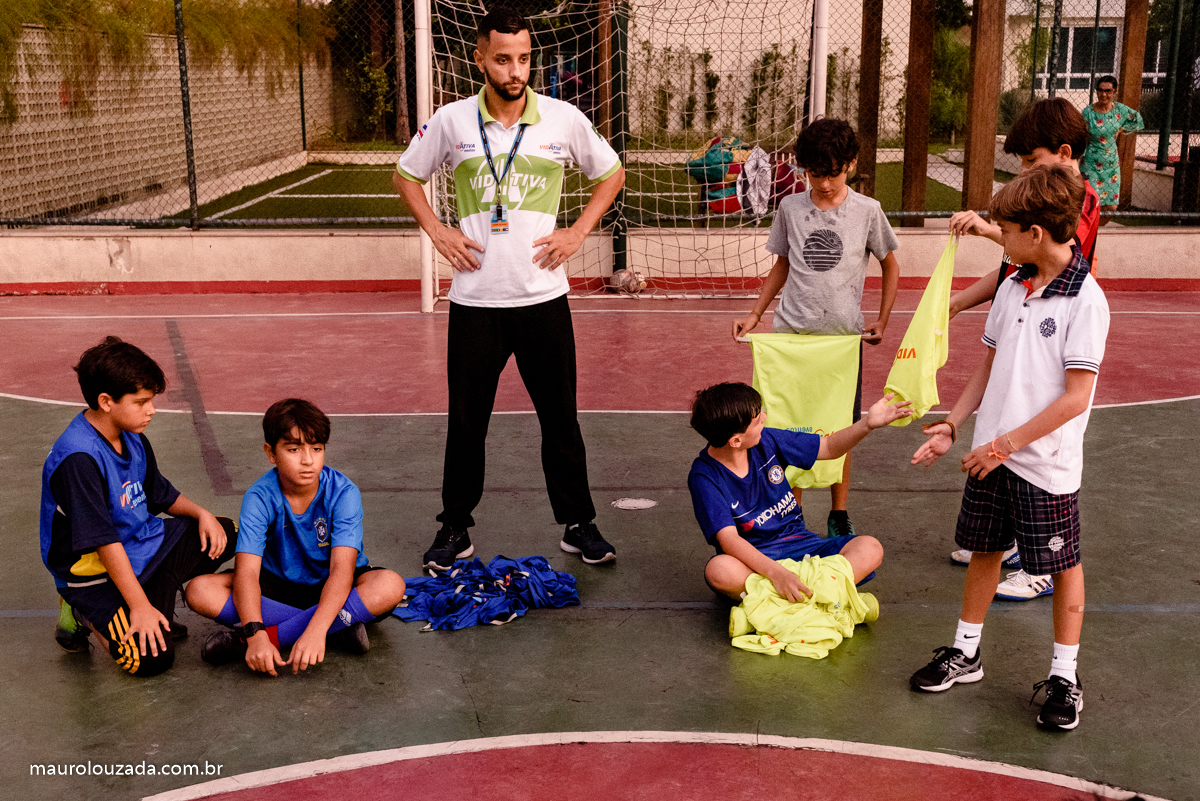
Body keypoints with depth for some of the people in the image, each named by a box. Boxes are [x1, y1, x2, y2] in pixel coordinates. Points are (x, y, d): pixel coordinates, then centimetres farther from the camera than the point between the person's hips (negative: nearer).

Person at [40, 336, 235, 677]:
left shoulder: (133, 440, 2)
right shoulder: (78, 459, -26)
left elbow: (162, 496, 17)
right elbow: (103, 541, -27)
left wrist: (201, 513, -3)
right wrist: (140, 606, -25)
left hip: (143, 545, 9)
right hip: (96, 569, -9)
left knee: (225, 534, 6)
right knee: (151, 658, -22)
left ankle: (158, 597, 4)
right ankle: (86, 615, 5)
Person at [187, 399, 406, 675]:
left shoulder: (343, 493, -21)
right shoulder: (259, 498, -18)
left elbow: (342, 569, -31)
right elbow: (246, 572, -27)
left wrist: (316, 630, -46)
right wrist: (255, 633, -44)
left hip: (331, 587, -1)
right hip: (278, 584, 1)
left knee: (390, 586, -33)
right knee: (200, 591, -24)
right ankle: (338, 626, -25)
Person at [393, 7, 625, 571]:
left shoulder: (564, 119, -1)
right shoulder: (451, 121, -1)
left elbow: (611, 174, 13)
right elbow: (406, 175, 15)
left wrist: (578, 232, 2)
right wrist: (436, 231, 1)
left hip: (544, 296, 0)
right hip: (474, 299, 0)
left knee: (560, 417, 8)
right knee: (466, 420, 8)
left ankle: (577, 524, 23)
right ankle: (455, 528, 23)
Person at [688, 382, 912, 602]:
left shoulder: (767, 441, -3)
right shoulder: (704, 476, -17)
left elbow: (828, 447, 9)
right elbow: (728, 539, -27)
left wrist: (867, 424, -9)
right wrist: (775, 572, -42)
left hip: (797, 544, 5)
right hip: (752, 558, -5)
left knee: (870, 549, -18)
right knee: (719, 571, -40)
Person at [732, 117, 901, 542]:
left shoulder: (867, 211, -1)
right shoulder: (790, 208, 3)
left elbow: (890, 265, 12)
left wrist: (882, 320, 5)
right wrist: (755, 314, 9)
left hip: (843, 336, -1)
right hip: (791, 333, 1)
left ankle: (839, 516, 22)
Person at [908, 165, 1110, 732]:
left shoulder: (1085, 301, -16)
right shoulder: (1012, 287, 5)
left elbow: (1076, 397, -19)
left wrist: (1006, 444, -17)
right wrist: (952, 424, 8)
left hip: (1047, 464, -6)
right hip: (991, 454, 7)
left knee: (1062, 565, 8)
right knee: (983, 549, 16)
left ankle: (1064, 677, 22)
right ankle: (965, 654, 31)